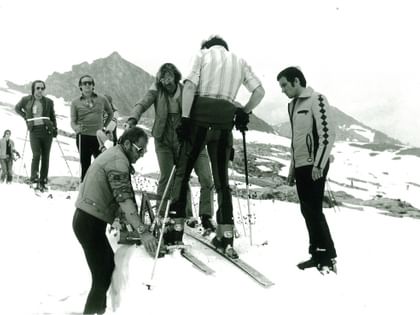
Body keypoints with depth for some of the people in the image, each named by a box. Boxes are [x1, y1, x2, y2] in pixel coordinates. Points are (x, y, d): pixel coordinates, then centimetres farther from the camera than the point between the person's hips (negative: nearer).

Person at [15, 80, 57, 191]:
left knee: (45, 157, 2)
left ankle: (43, 182, 8)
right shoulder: (26, 100, 4)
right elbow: (17, 108, 21)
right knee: (36, 155, -16)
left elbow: (53, 116, 17)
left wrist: (55, 128, 6)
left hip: (47, 130, 2)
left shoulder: (49, 102, 6)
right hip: (34, 131, -1)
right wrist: (26, 117, 7)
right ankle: (34, 179, -7)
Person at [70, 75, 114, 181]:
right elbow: (73, 121, 2)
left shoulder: (102, 99, 8)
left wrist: (104, 126, 11)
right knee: (85, 166, 2)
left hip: (99, 137, 0)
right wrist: (76, 128, -21)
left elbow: (110, 114, 22)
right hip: (83, 137, 0)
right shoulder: (76, 103, 6)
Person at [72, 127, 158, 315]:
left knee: (109, 265, 20)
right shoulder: (118, 160, -16)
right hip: (90, 223, -11)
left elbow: (119, 195, 19)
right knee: (102, 277, -7)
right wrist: (143, 232, -32)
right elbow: (124, 198, -27)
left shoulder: (113, 154, 16)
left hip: (86, 218, 11)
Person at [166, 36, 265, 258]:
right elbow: (259, 92, 12)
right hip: (224, 123, 3)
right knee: (222, 179, 8)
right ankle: (226, 238, 6)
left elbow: (190, 85, -4)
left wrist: (184, 118, -9)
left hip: (200, 117, -2)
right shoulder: (240, 62, 21)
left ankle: (177, 228, 4)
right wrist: (244, 113, 20)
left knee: (182, 172, 7)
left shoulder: (203, 54, 12)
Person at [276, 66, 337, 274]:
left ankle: (328, 256, 0)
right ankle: (317, 254, 14)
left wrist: (319, 164, -19)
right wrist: (292, 168, 19)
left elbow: (328, 134, -15)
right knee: (307, 210, 7)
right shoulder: (293, 105, 17)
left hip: (314, 166, -8)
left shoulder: (317, 100, -7)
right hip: (300, 166, 8)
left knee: (314, 210, -9)